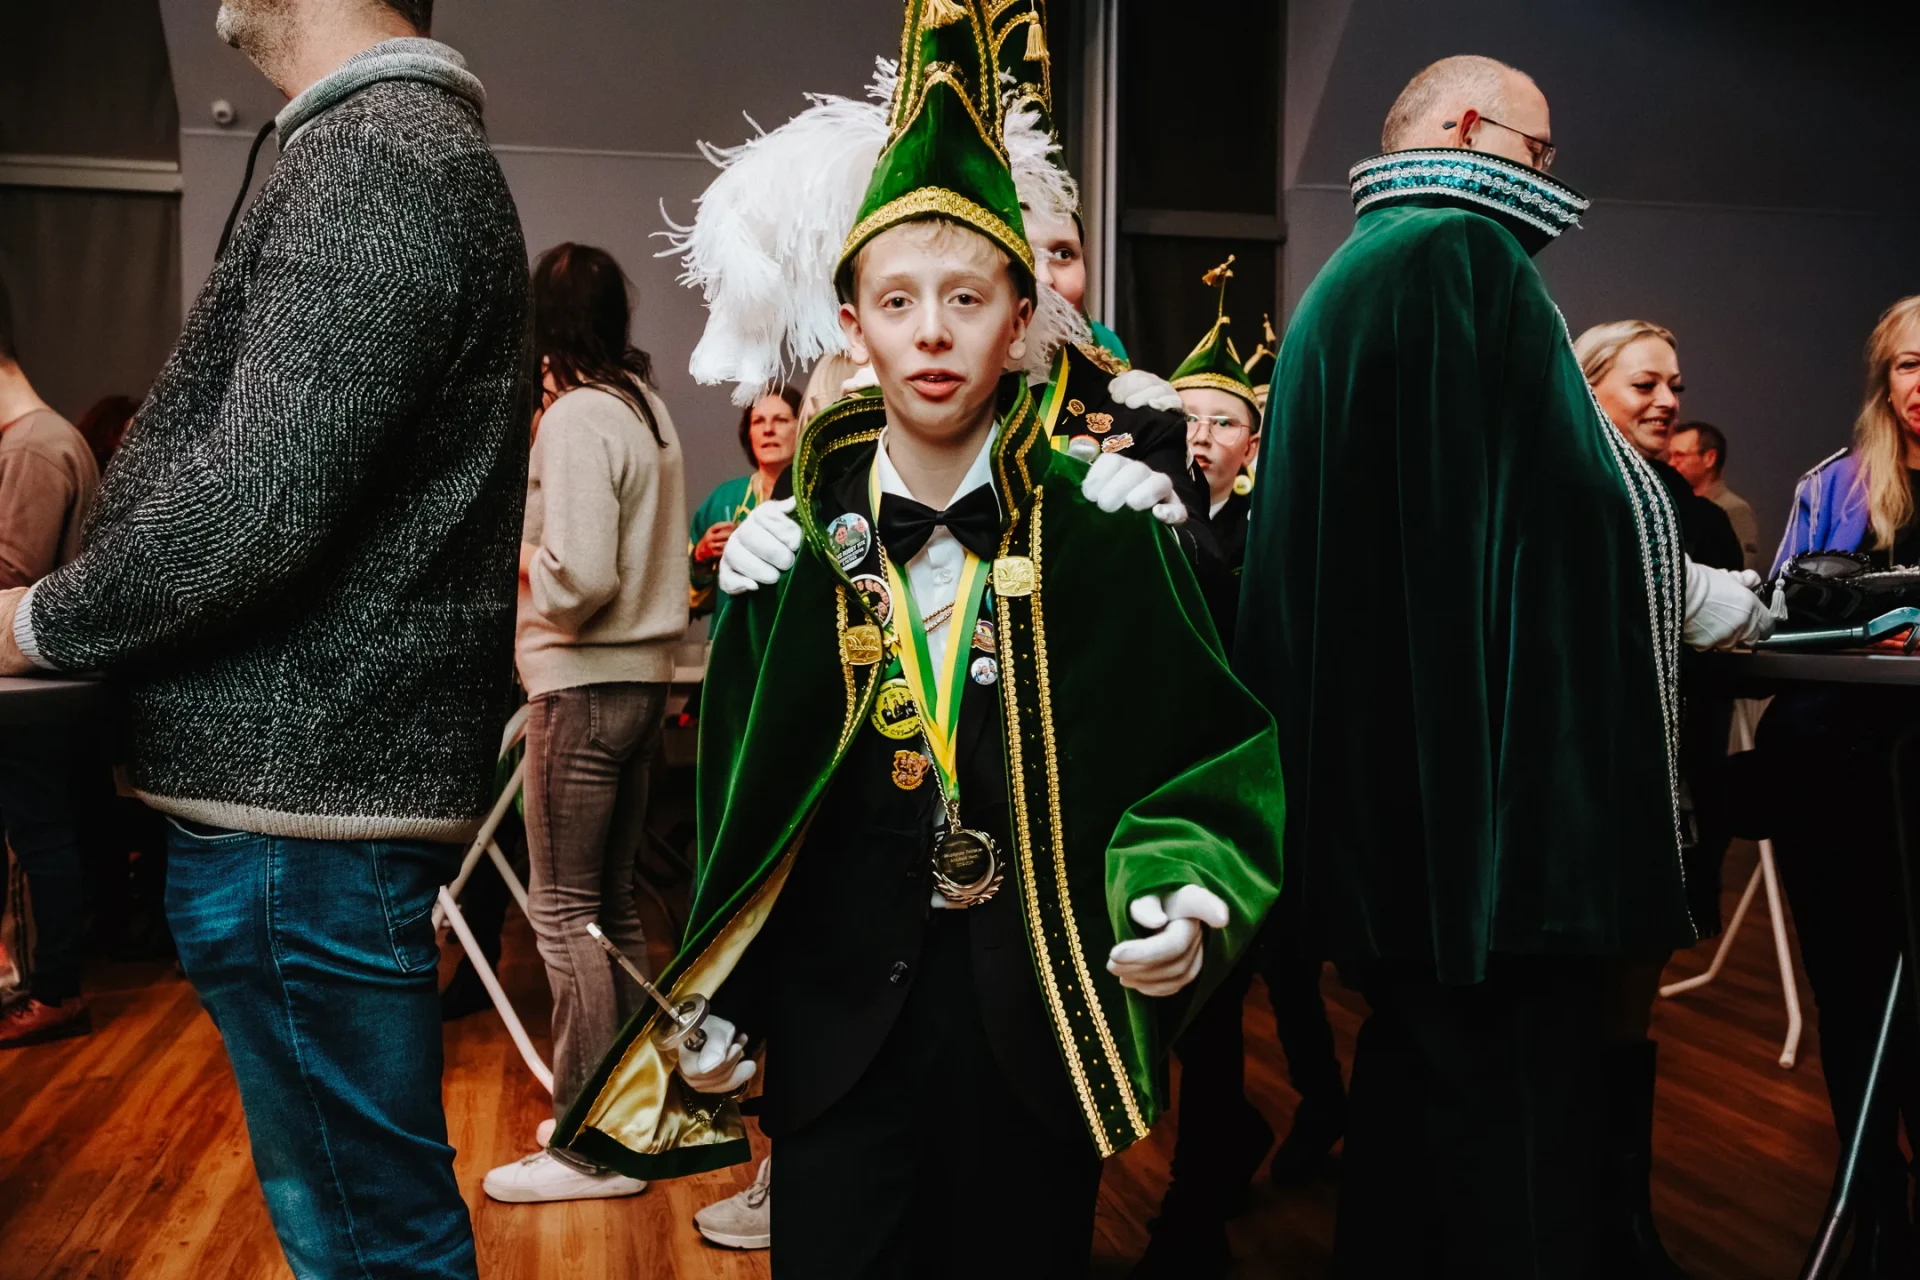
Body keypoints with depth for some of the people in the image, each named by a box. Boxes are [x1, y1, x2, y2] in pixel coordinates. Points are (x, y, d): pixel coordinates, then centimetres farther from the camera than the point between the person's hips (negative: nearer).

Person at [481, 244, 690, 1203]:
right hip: (645, 679, 9)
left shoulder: (576, 419, -15)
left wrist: (519, 558, -4)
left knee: (563, 908, -2)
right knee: (614, 904, 16)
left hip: (584, 686, -9)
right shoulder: (649, 407, 11)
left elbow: (577, 579, -23)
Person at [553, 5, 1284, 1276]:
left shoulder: (1104, 526, -7)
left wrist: (1186, 902, -20)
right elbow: (737, 804, 6)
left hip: (1041, 1013, -1)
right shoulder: (794, 545, 0)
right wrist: (713, 1017, 6)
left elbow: (1214, 744, -3)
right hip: (840, 1014, 1)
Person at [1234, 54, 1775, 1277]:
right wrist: (1711, 601, 2)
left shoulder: (1350, 278, 19)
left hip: (1394, 773, 10)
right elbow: (1577, 498, -15)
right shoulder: (1464, 254, -10)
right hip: (1492, 768, -10)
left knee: (1420, 1079, 18)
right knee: (1509, 1117, -2)